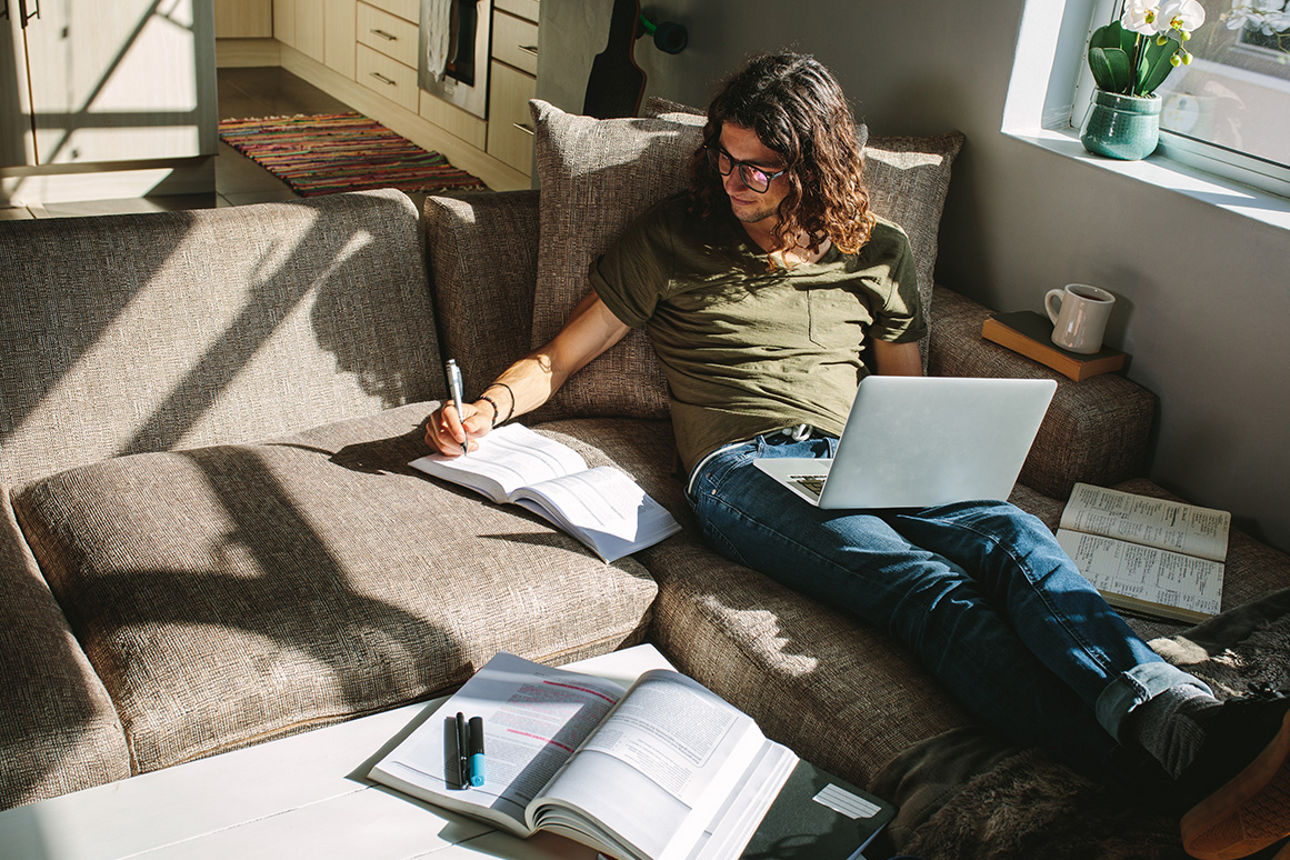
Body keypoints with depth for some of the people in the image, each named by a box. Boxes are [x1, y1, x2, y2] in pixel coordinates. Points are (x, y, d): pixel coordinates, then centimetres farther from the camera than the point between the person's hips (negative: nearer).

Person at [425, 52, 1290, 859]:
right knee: (927, 586, -33)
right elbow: (556, 361, 16)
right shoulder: (674, 240, 14)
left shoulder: (878, 252, 20)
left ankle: (1185, 718, -50)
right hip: (743, 469, -3)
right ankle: (1130, 764, -51)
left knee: (1014, 537, -31)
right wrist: (488, 407, -5)